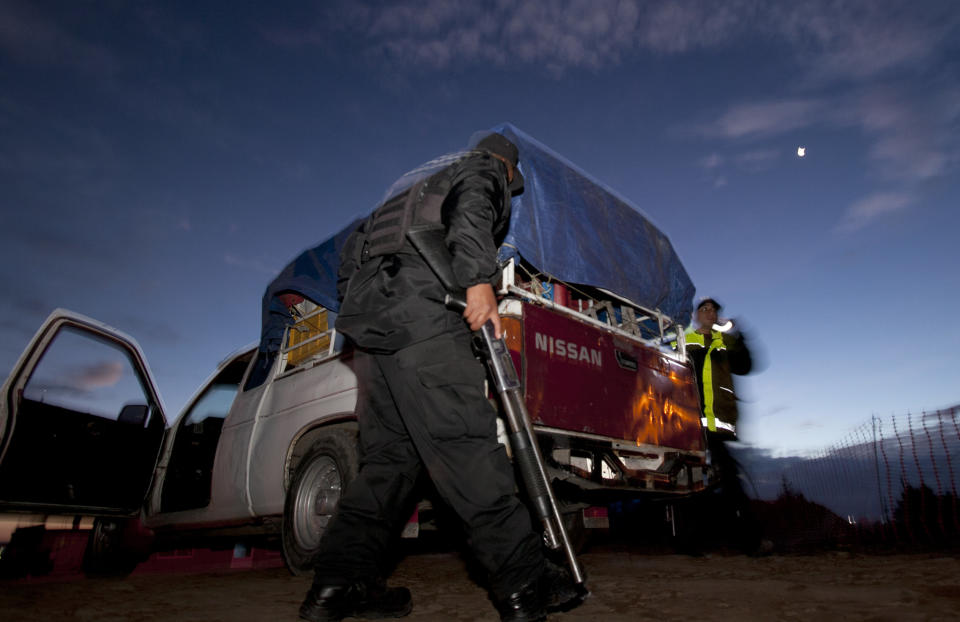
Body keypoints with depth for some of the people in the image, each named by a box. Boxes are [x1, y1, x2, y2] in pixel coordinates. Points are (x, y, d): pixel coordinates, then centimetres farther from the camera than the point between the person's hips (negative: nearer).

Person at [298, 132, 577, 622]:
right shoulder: (482, 170, 17)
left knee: (388, 453, 6)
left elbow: (354, 247, 36)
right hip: (421, 312, -8)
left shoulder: (416, 192, 39)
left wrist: (357, 310, 34)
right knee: (465, 443, -14)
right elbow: (469, 206, -9)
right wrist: (479, 281, -23)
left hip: (369, 321, 8)